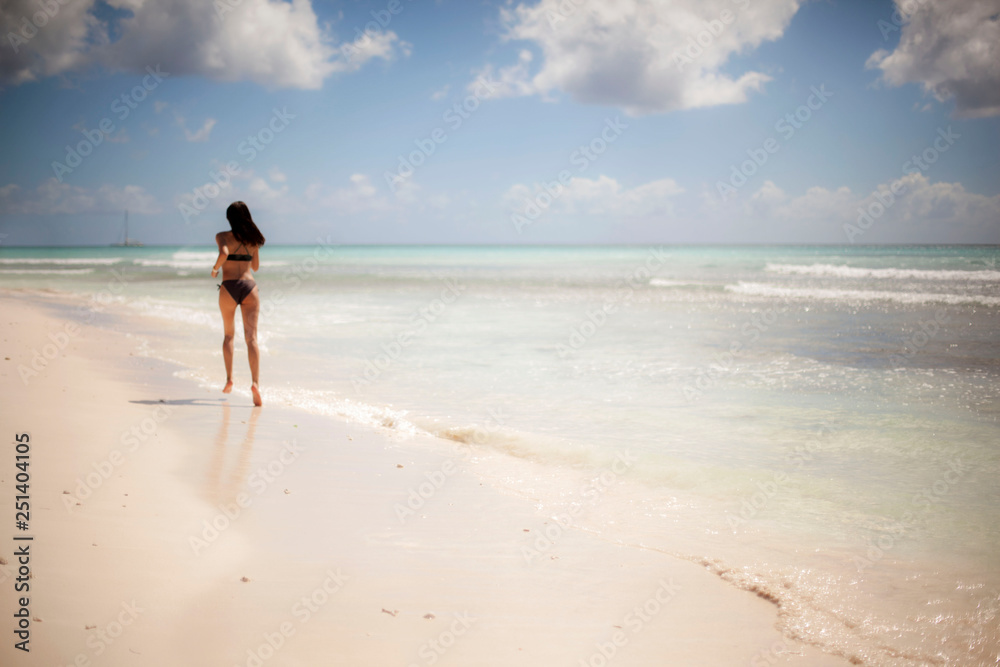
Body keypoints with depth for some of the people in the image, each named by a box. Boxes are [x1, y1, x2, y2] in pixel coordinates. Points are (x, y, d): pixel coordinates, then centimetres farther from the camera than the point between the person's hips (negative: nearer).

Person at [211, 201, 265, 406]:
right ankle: (255, 382, -25)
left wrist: (215, 269, -3)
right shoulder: (253, 238, 11)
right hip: (249, 287, 1)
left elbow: (224, 253, -21)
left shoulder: (223, 236, 0)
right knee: (251, 337, -8)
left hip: (229, 287, -1)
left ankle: (229, 379, 19)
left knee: (228, 335, 20)